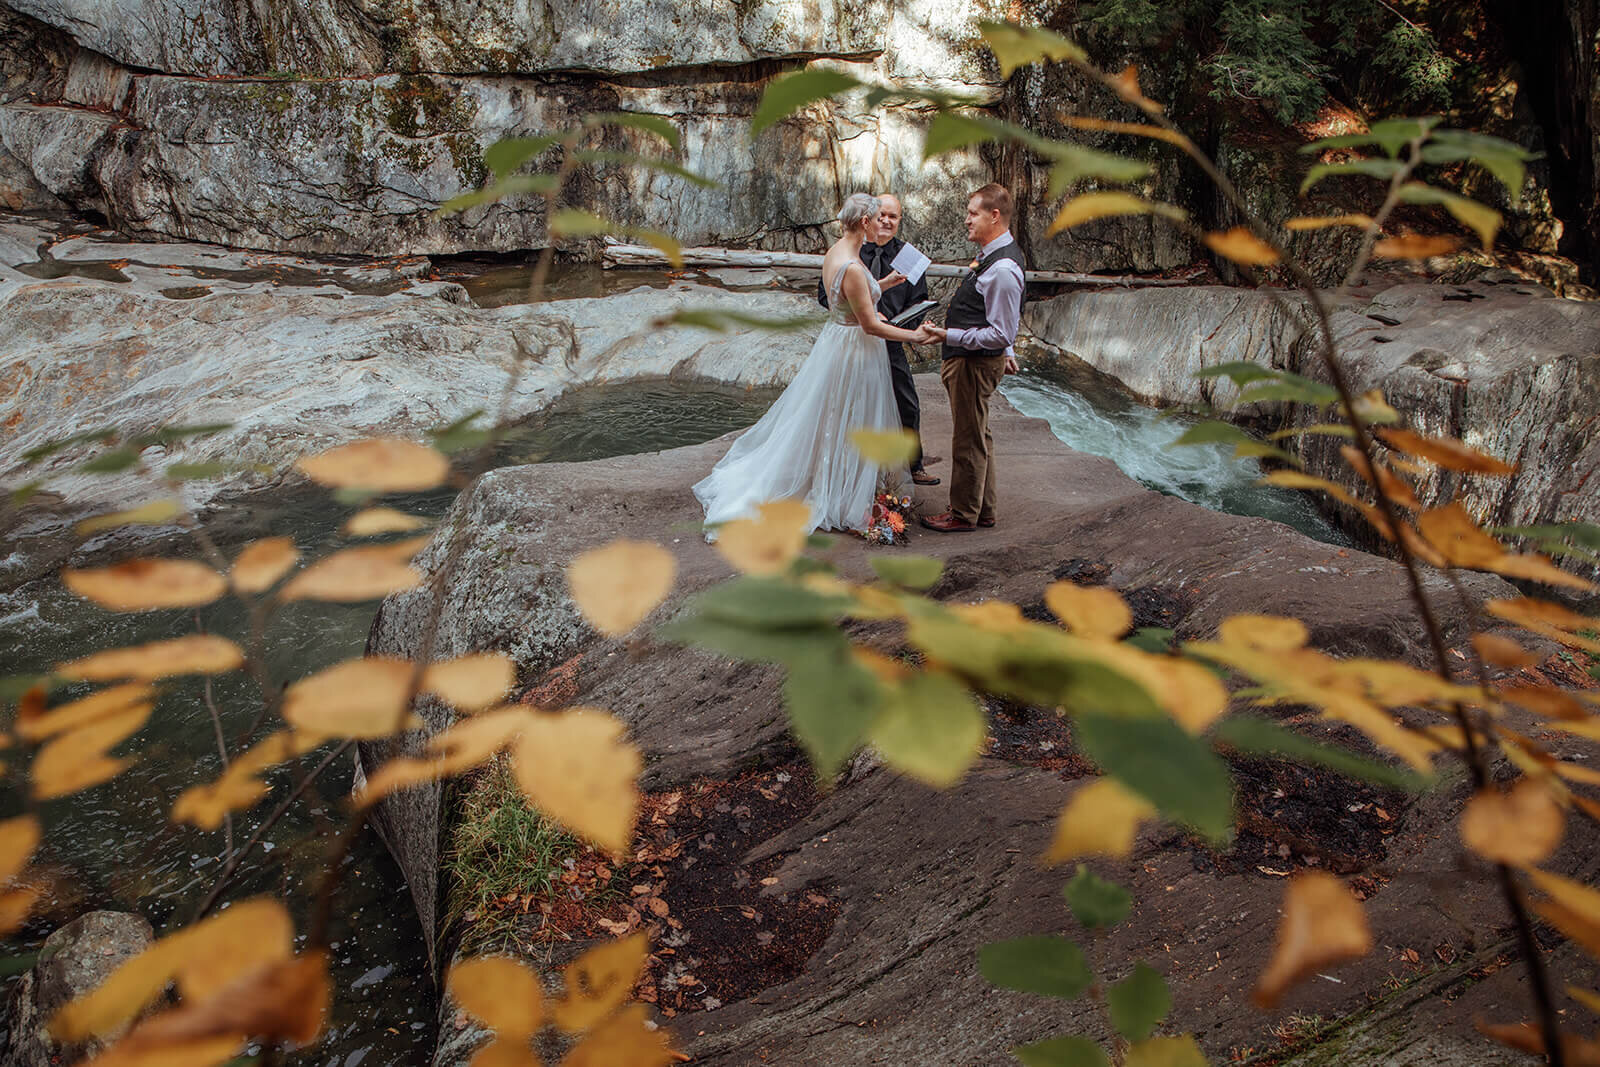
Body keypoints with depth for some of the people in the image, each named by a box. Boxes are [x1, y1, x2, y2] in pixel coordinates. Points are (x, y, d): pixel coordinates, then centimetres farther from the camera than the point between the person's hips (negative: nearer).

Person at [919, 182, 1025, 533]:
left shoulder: (1002, 270, -25)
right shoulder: (996, 255, 8)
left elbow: (1000, 334, -26)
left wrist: (949, 336, -26)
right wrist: (1007, 353, 24)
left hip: (975, 364, -11)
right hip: (973, 360, 11)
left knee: (969, 441, 3)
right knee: (979, 437, 20)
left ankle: (963, 514, 18)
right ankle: (983, 509, 33)